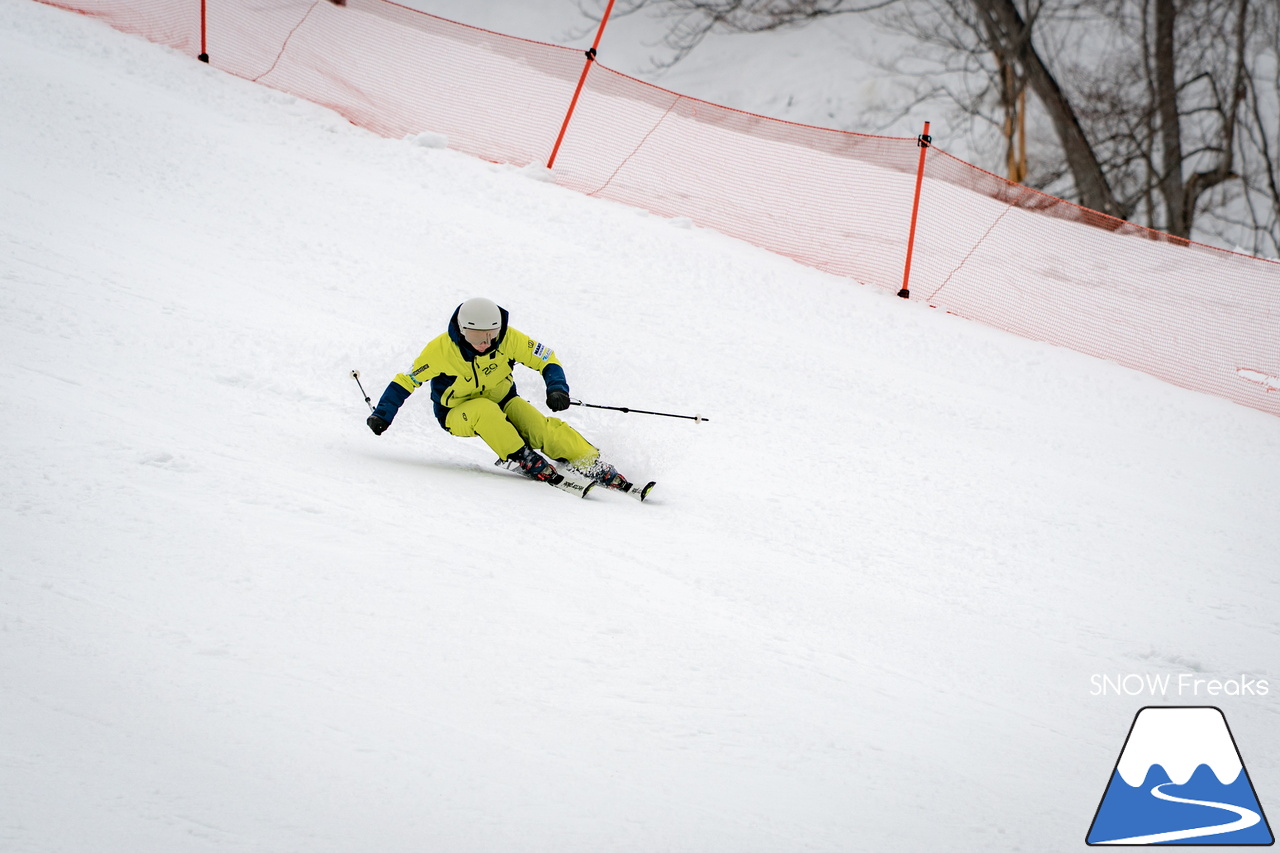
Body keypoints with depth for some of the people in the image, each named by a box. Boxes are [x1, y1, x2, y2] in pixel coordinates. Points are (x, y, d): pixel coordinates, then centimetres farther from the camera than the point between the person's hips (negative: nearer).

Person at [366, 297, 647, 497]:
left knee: (541, 427, -26)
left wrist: (557, 389, -27)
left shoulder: (508, 339, -16)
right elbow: (407, 380, -12)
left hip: (503, 402, 2)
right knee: (485, 410, -38)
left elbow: (547, 360, -9)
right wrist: (382, 415, -18)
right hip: (458, 414, -2)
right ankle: (526, 462, -36)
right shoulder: (442, 350, -21)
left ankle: (595, 467, -26)